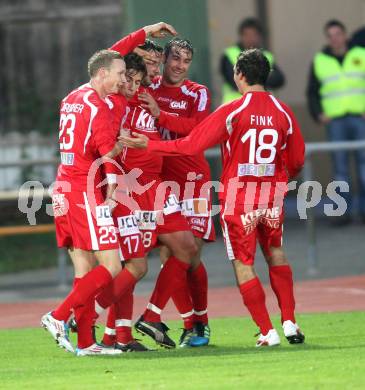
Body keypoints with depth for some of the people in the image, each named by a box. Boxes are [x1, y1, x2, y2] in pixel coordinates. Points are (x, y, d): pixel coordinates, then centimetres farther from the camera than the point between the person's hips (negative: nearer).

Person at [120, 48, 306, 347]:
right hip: (273, 194, 4)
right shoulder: (284, 112, 1)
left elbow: (191, 145, -15)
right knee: (275, 252, 23)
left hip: (239, 196, -4)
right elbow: (296, 161, 9)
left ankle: (268, 331, 1)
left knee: (243, 264, 5)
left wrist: (148, 145, -8)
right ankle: (289, 322, 14)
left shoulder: (232, 112, -12)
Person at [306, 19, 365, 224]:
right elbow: (312, 92, 14)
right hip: (335, 121, 1)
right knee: (340, 167, -2)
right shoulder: (319, 61, 8)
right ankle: (344, 212, -1)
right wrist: (318, 114, -1)